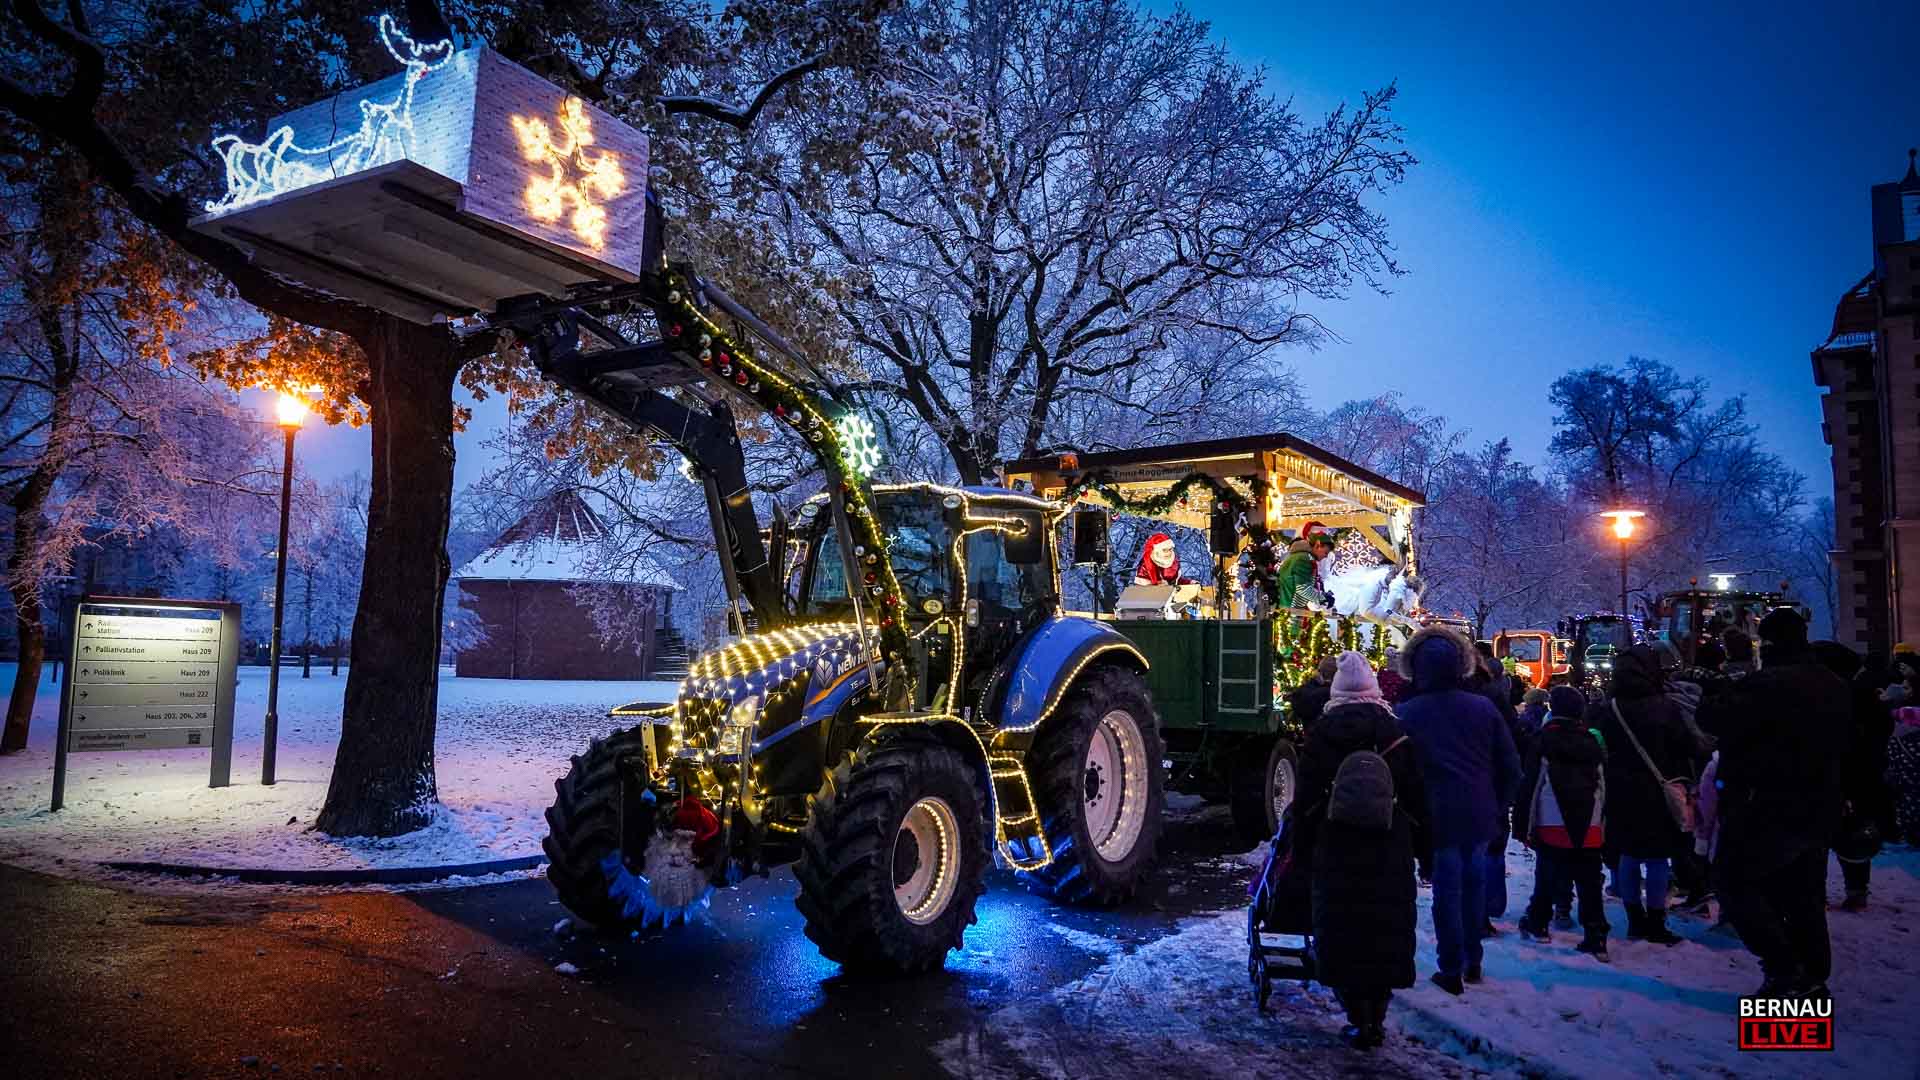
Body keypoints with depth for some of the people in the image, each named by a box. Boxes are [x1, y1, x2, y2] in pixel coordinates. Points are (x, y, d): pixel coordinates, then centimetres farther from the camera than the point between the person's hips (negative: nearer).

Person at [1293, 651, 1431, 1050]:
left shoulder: (1320, 733, 0)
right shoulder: (1395, 731, 0)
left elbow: (1307, 799, 1)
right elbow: (1417, 796, 2)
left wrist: (1303, 846, 8)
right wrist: (1424, 848, 9)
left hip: (1336, 848, -1)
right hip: (1390, 851, 1)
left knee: (1342, 931, 6)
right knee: (1387, 929, 10)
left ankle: (1360, 1021, 5)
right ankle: (1376, 1020, 15)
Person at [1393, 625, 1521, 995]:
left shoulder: (1405, 713, -10)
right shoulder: (1483, 707, -2)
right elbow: (1510, 765, 2)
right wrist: (1497, 804, 13)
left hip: (1437, 815, -3)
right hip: (1479, 814, 3)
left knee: (1447, 888, 6)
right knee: (1473, 884, 18)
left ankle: (1452, 970, 9)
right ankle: (1472, 961, 29)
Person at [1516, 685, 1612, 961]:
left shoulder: (1544, 741, -6)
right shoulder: (1593, 742, 8)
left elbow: (1530, 784, -9)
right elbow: (1604, 788, 13)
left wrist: (1523, 825, -4)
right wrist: (1602, 825, 19)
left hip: (1553, 827, -3)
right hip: (1590, 829, 3)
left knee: (1547, 877, 11)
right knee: (1590, 884, 5)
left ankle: (1537, 924, 23)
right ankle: (1596, 938, 3)